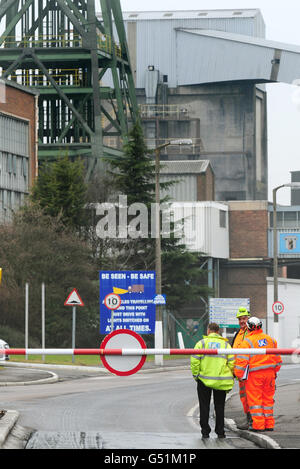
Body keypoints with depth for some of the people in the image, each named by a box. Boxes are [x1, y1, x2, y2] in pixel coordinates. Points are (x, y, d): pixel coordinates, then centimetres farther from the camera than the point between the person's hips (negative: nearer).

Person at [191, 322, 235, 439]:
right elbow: (231, 362, 1)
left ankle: (205, 431, 5)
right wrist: (229, 377, 12)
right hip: (221, 381, 2)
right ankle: (220, 432, 10)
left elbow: (194, 360, -7)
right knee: (219, 407, 11)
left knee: (204, 407, 7)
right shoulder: (225, 344, 6)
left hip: (204, 379, -2)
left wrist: (195, 375, 3)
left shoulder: (202, 343, 0)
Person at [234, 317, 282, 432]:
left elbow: (242, 360, -13)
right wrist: (275, 371, 25)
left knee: (255, 400, 1)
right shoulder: (270, 340, 8)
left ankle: (258, 425, -1)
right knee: (268, 399, 13)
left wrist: (238, 374, -3)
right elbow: (277, 358, 15)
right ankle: (269, 424, 15)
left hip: (254, 375, -5)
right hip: (269, 373, 5)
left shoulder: (247, 342, -10)